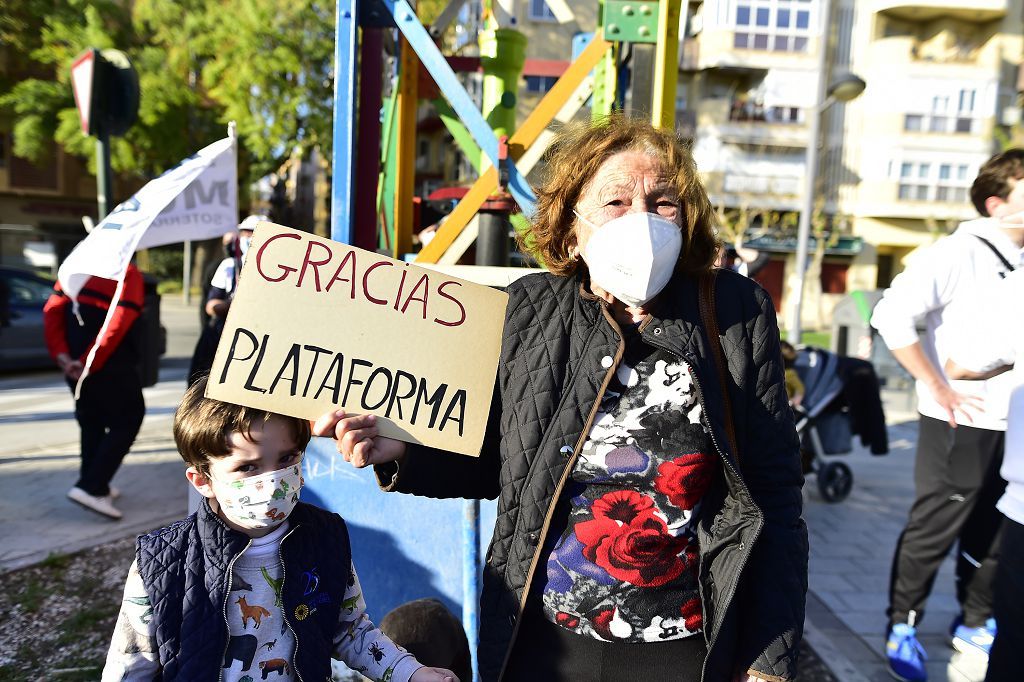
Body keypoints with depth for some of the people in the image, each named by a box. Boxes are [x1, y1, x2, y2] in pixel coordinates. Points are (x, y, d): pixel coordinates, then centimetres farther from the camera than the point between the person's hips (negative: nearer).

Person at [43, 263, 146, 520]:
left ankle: (95, 485, 25)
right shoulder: (129, 273, -11)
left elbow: (51, 312, 4)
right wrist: (90, 362, -16)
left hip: (76, 365, 7)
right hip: (111, 365, -7)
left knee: (91, 422, 19)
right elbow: (118, 325, -20)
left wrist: (61, 355, -1)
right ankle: (92, 487, -4)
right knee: (127, 421, 4)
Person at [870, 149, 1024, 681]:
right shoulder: (959, 252, -12)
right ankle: (903, 627, 22)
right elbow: (891, 316, -21)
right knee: (933, 530, 5)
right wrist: (938, 390, -18)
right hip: (962, 423, -6)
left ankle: (974, 624, 36)